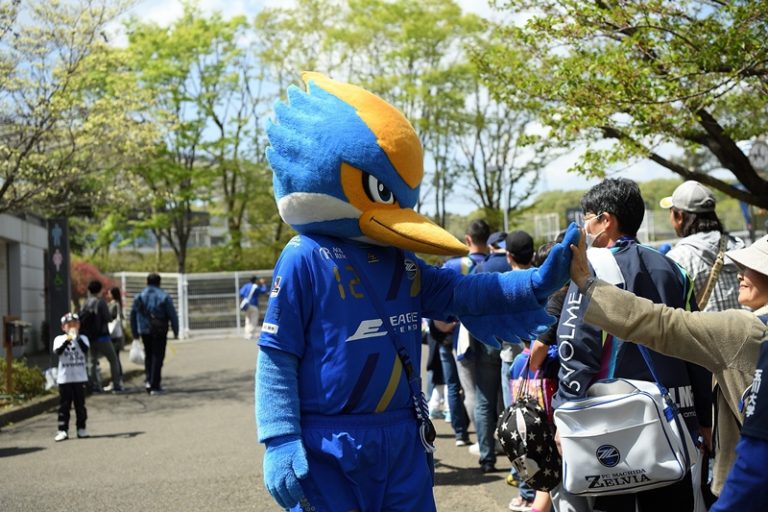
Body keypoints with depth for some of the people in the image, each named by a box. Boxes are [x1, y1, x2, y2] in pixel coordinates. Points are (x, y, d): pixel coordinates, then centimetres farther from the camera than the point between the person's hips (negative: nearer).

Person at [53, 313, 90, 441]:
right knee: (64, 405, 1)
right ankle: (63, 430, 3)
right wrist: (67, 340, -27)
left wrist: (77, 338, -22)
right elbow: (58, 351, -16)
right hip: (64, 378, -1)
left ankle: (81, 428, 14)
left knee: (80, 404, 7)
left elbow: (85, 350, -15)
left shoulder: (82, 338, 4)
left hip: (80, 377, 1)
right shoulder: (59, 339, 2)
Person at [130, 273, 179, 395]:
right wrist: (175, 332, 2)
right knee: (158, 357, 1)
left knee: (148, 356, 18)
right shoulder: (164, 297, -4)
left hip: (145, 331, 3)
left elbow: (133, 316, 8)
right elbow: (173, 315, -5)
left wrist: (135, 333, 15)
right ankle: (155, 386, -2)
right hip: (160, 332, -3)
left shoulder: (139, 297, 5)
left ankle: (149, 380, 4)